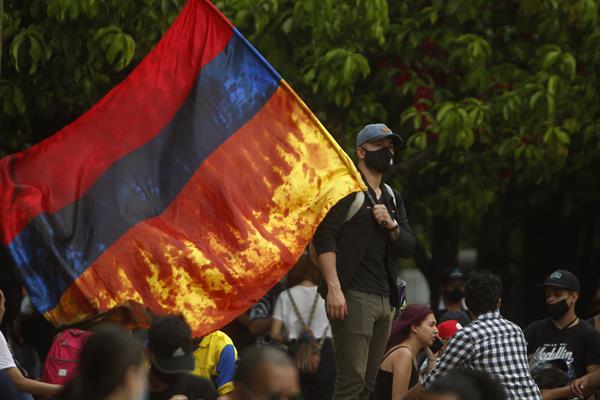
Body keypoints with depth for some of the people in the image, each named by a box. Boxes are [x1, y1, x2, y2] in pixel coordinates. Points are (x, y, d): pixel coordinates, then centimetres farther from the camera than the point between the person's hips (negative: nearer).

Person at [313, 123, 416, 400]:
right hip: (353, 296, -8)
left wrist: (392, 226, -3)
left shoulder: (392, 198, 23)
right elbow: (324, 236, -11)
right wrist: (334, 288, -21)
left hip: (383, 300, 8)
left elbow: (408, 248, 20)